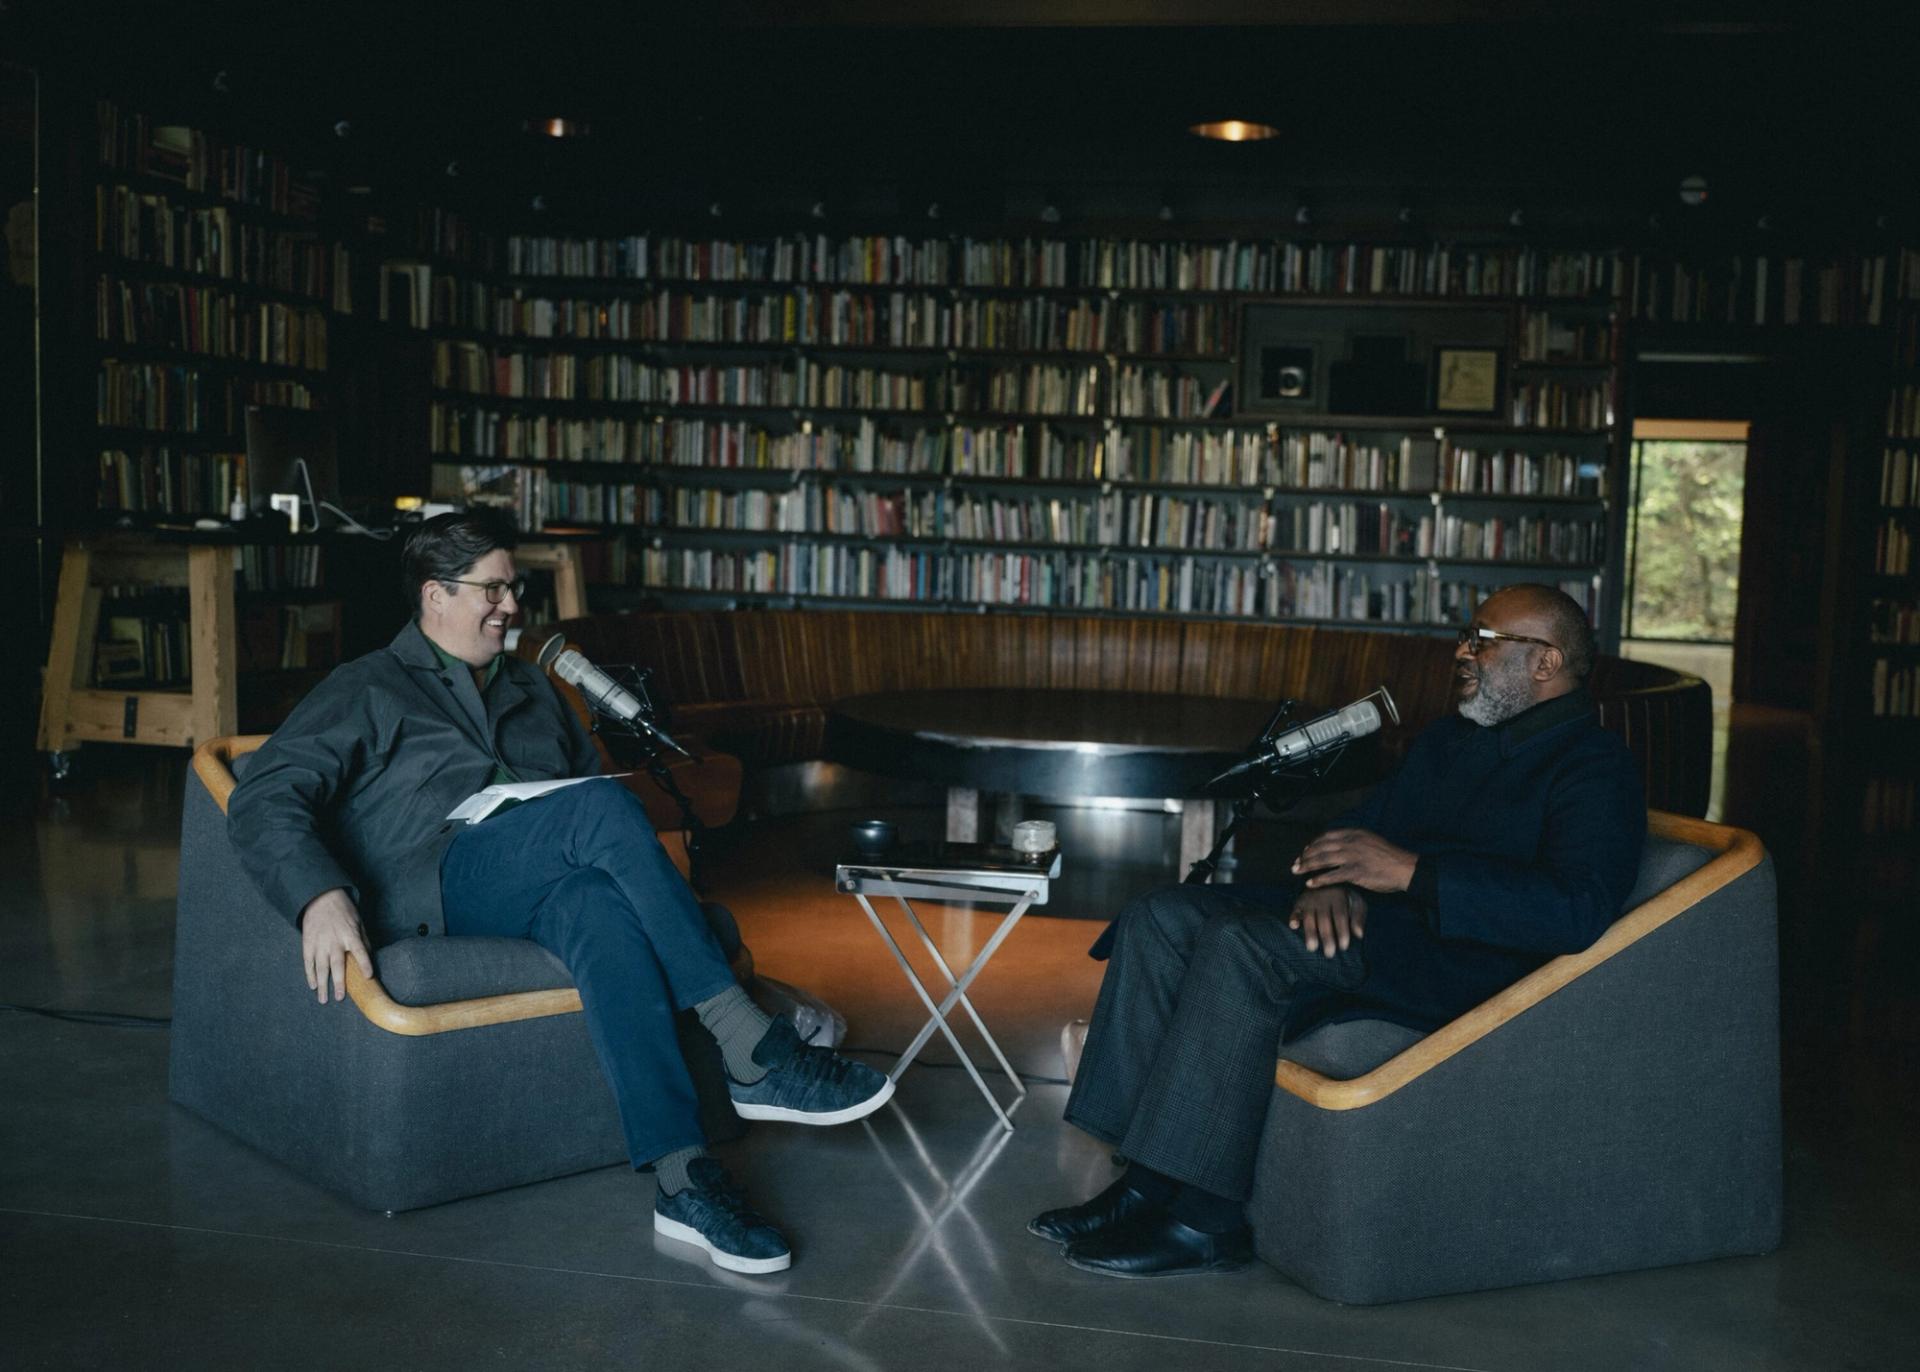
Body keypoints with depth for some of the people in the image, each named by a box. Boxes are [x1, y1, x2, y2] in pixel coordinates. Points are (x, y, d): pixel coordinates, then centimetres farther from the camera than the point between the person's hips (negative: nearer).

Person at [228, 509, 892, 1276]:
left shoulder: (532, 690, 30)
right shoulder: (368, 693, 13)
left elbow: (591, 775, 32)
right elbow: (263, 800, 1)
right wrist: (321, 895, -20)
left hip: (544, 888, 4)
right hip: (434, 886, -4)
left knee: (597, 906, -37)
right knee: (601, 810, -34)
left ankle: (683, 1180, -49)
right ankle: (750, 1053, -37)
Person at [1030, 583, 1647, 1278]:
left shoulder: (1596, 767, -5)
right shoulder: (1446, 741, 23)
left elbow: (1577, 910, -22)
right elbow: (1359, 825, 17)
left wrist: (1409, 871, -25)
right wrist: (1332, 880, -8)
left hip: (1456, 960, -9)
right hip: (1361, 916, 9)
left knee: (1239, 946, -30)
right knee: (1161, 918, -7)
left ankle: (1203, 1218, -23)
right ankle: (1145, 1181, -11)